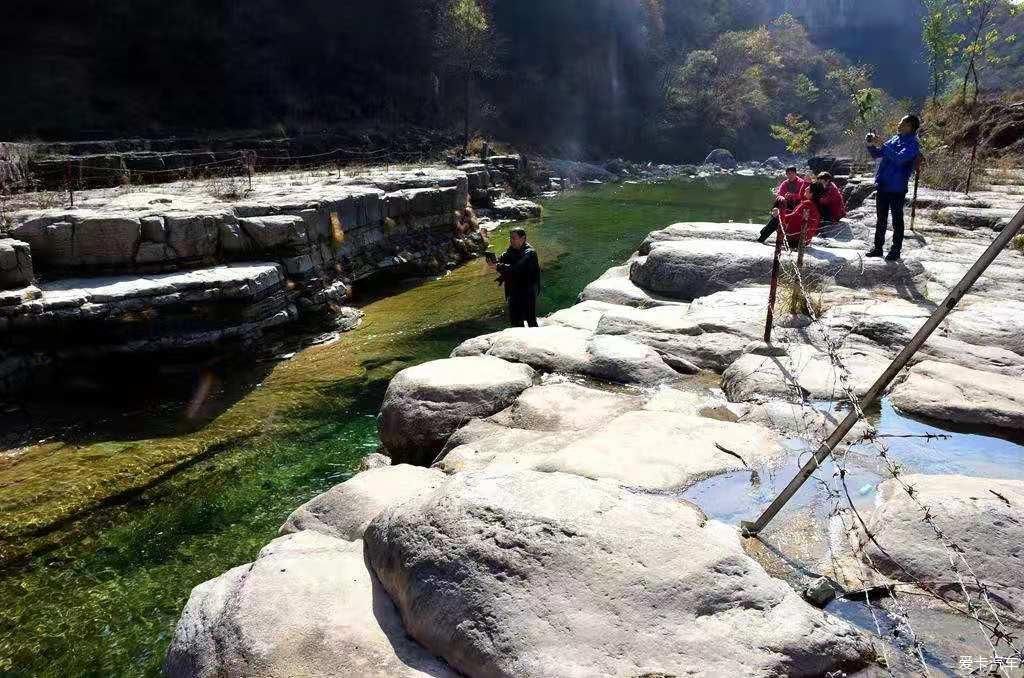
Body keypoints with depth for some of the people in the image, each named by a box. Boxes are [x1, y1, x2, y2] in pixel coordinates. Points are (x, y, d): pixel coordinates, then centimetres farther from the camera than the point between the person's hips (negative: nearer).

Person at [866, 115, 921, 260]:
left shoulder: (913, 144, -9)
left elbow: (899, 158, -26)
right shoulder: (895, 140, 13)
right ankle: (878, 247, 21)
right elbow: (876, 154, 18)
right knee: (881, 218, 13)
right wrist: (871, 145, -2)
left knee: (897, 219, 1)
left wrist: (882, 145, -24)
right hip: (882, 186, 7)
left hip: (897, 188, -7)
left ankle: (896, 250, 8)